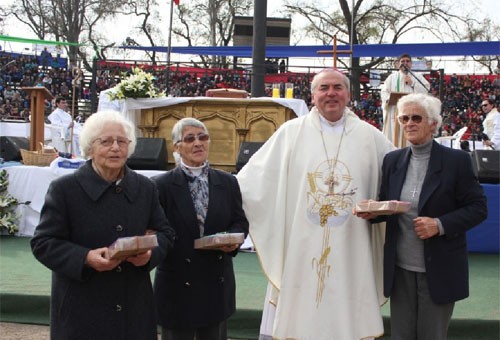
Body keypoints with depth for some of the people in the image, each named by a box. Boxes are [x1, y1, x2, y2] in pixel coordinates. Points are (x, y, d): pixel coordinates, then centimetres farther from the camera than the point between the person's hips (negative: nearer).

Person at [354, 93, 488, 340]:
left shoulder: (456, 160, -7)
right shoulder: (392, 160, 5)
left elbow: (478, 208, -7)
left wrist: (440, 225, -21)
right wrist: (373, 211, -11)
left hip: (438, 271, -3)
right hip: (400, 269, 4)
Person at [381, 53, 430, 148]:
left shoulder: (418, 77, 16)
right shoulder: (392, 77, 15)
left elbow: (426, 90, 2)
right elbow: (384, 91, 4)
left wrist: (412, 83, -5)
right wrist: (389, 98, -16)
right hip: (395, 112, 1)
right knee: (393, 136, -5)